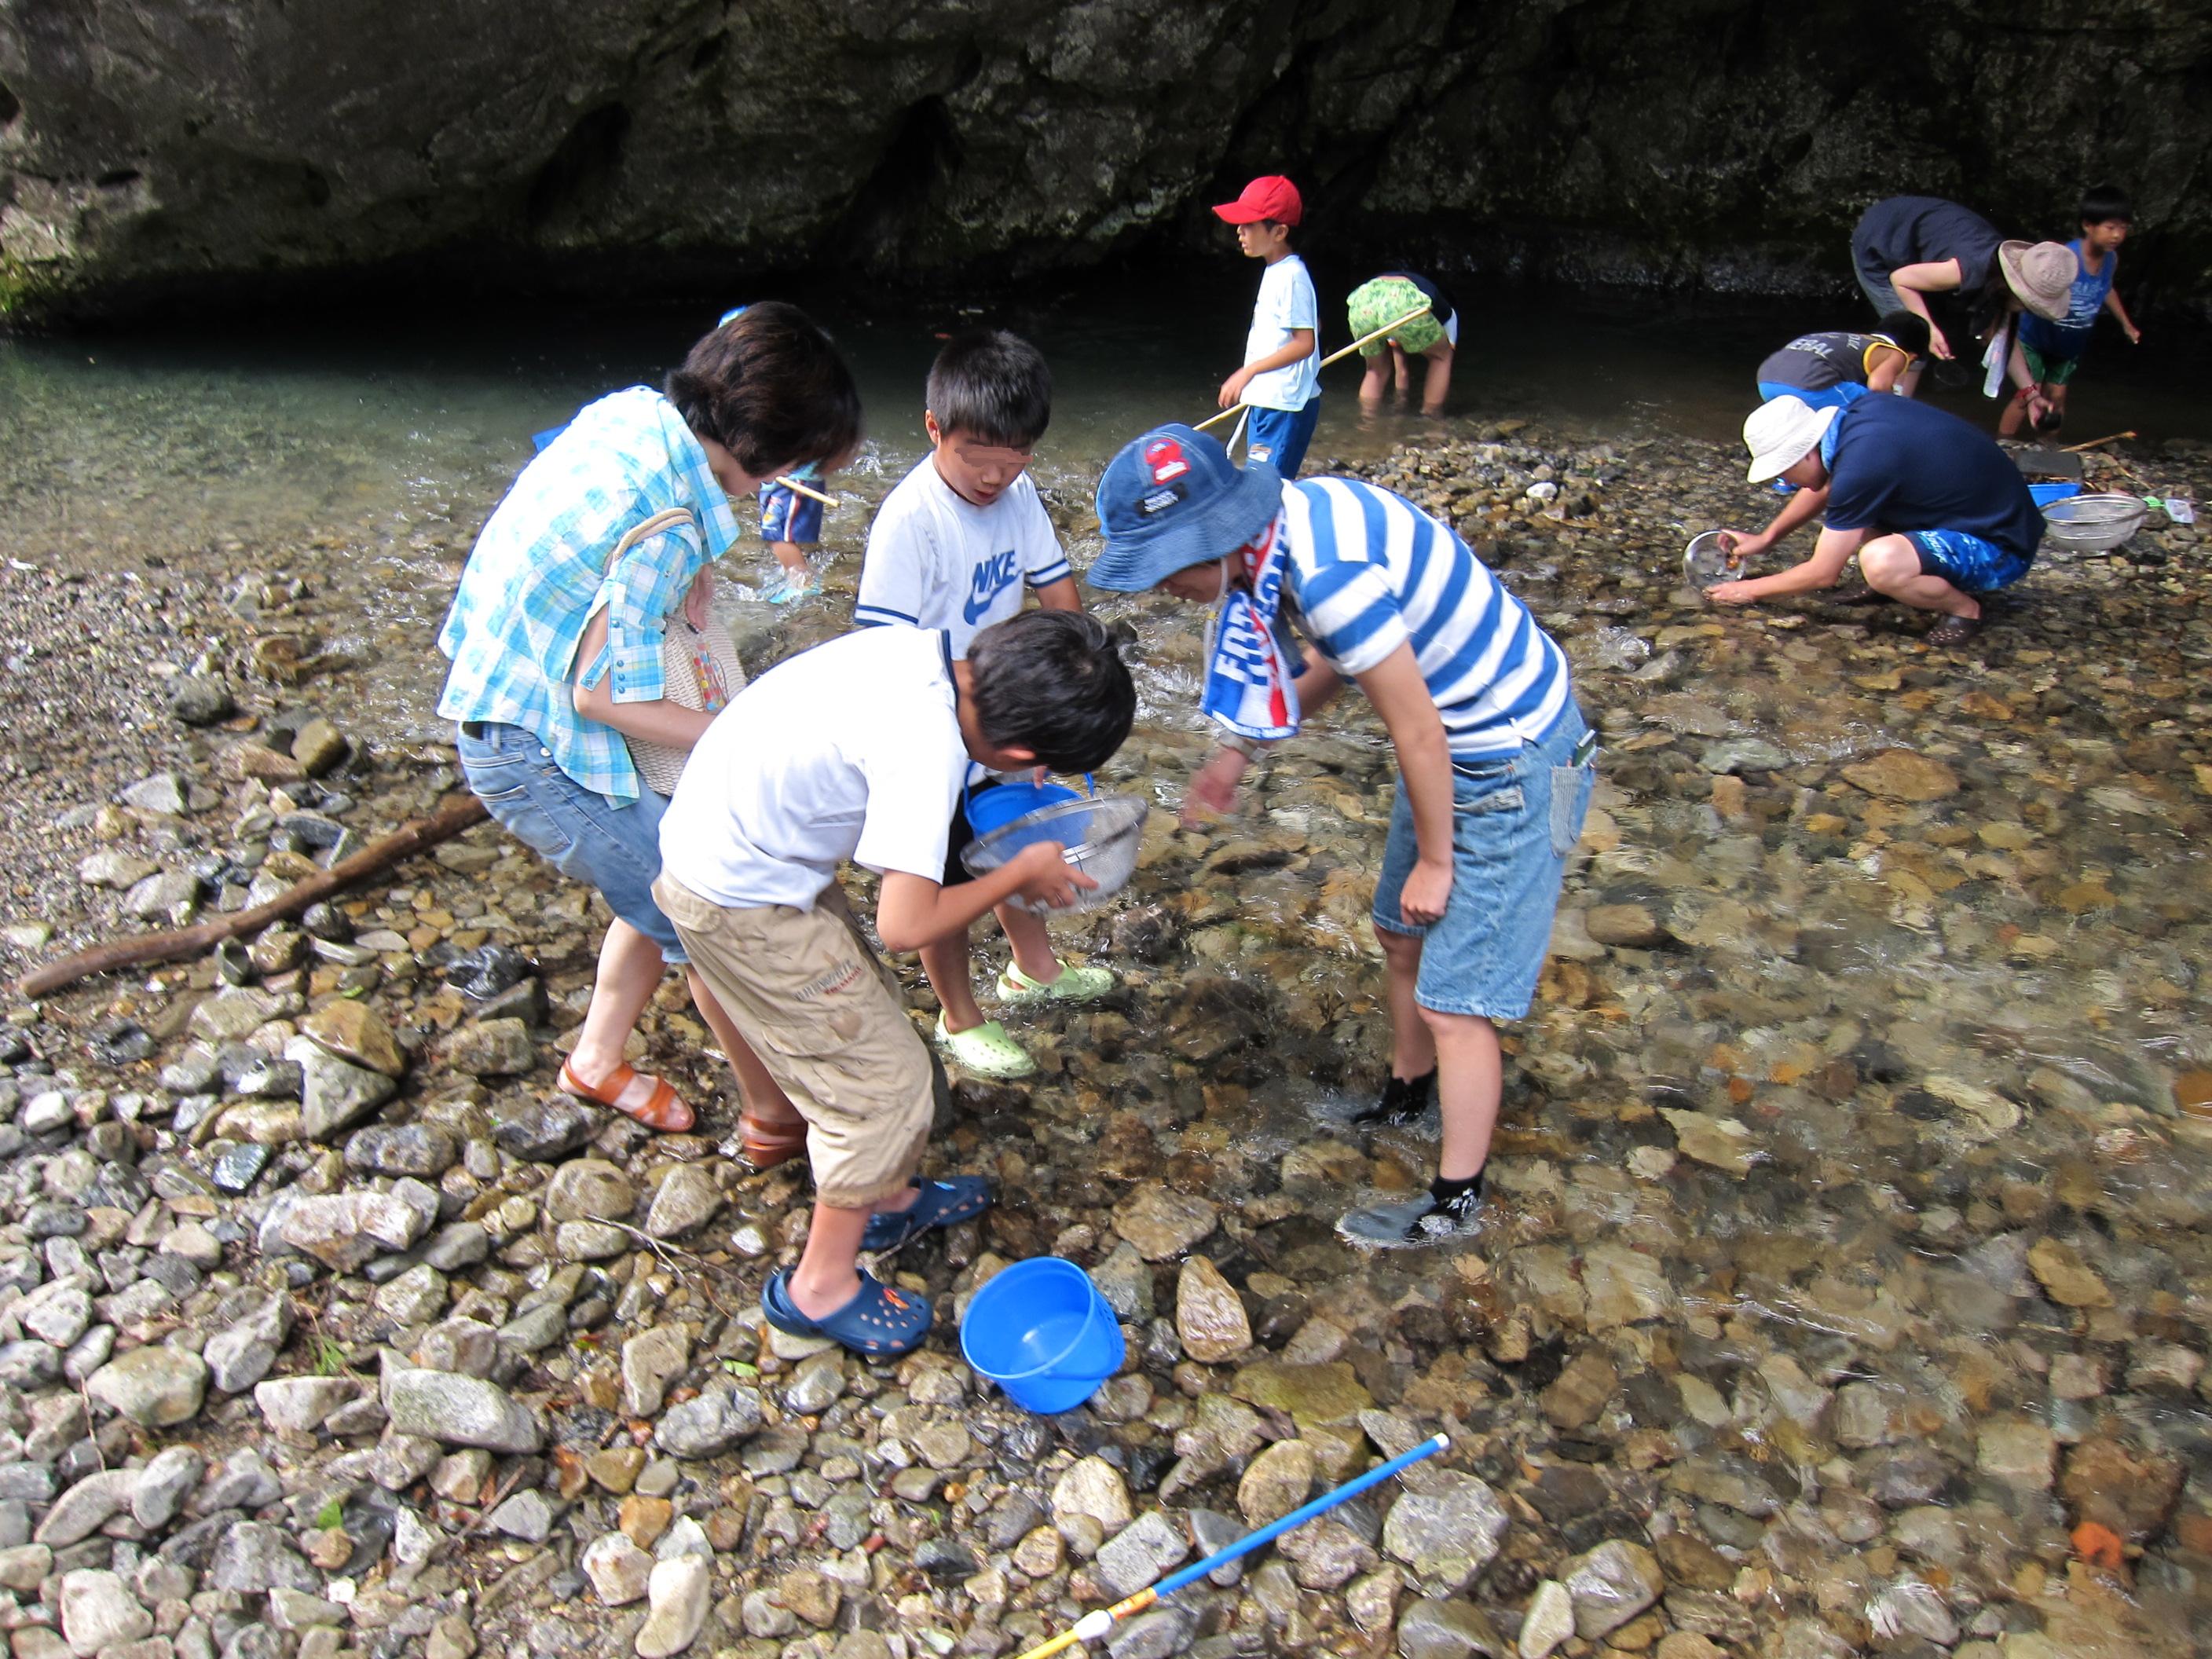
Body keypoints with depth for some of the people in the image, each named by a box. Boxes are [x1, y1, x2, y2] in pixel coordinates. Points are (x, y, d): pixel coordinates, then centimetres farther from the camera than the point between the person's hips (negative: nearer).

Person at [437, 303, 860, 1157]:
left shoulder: (633, 410, -4)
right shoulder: (662, 526, -30)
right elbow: (598, 693, -23)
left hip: (502, 697, 9)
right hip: (544, 755, -9)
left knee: (665, 889, 21)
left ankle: (596, 1060, 39)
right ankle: (774, 1117, 18)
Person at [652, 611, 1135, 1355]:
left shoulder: (925, 649, -9)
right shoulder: (926, 743, -31)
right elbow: (907, 924, -28)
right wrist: (1021, 874, -13)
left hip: (713, 840, 9)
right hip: (742, 904, -9)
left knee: (864, 1024, 22)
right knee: (886, 1078, 3)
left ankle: (887, 1198, 42)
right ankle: (820, 1286, 20)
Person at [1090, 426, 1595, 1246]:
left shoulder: (1327, 572, -33)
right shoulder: (1292, 516, -3)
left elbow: (1416, 730, -25)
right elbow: (1340, 657, 12)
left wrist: (1436, 859, -11)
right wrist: (1240, 749, 10)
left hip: (1511, 762, -9)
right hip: (1461, 740, 10)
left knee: (1454, 999, 0)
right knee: (1402, 933, 23)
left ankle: (1455, 1200, 20)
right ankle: (1407, 1094, 47)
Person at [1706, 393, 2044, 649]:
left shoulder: (1860, 465, -28)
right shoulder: (1859, 414, -4)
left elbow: (1823, 574, -17)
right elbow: (1824, 487, 19)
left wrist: (1751, 590, -3)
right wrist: (1765, 538, 20)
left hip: (2000, 547, -9)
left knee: (1880, 561, -34)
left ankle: (1964, 607, -5)